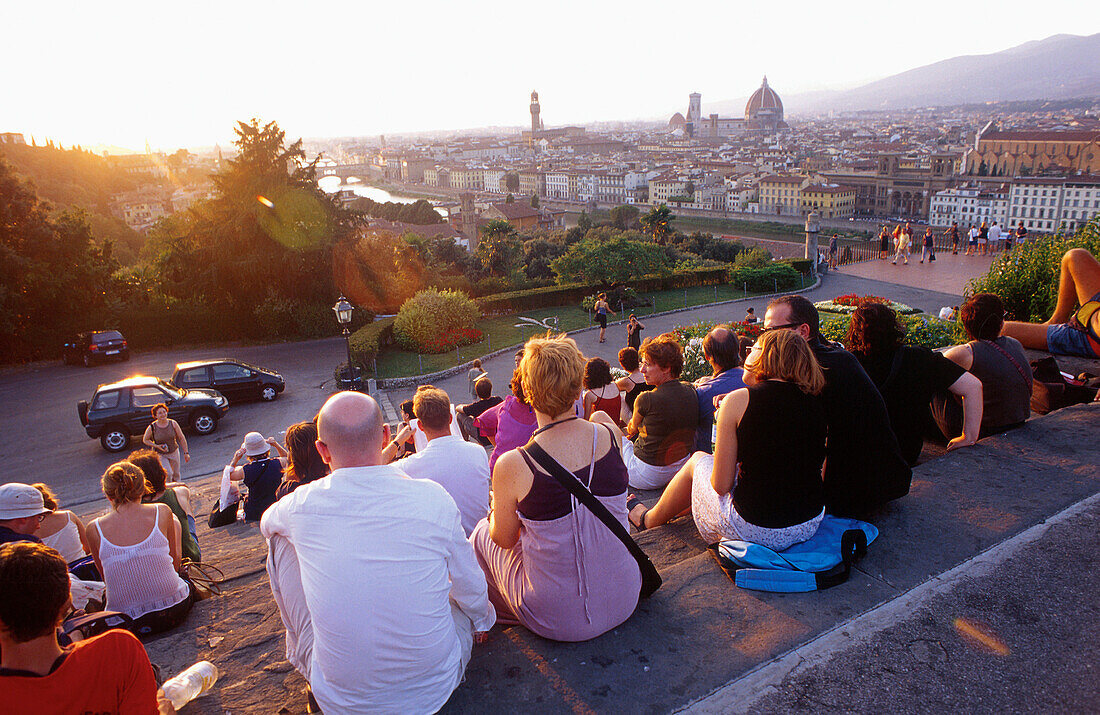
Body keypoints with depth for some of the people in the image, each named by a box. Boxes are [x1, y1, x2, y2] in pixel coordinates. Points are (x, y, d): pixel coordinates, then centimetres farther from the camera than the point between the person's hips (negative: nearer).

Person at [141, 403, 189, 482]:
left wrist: (186, 453, -5)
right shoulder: (152, 427, -14)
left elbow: (181, 438, -3)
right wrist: (157, 446, -16)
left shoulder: (173, 423, -10)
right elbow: (145, 440, 1)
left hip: (174, 452, 3)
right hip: (159, 454, -3)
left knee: (176, 475, 12)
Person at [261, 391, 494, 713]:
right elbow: (471, 589, -3)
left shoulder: (301, 506, -14)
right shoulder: (433, 498, -17)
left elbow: (267, 522, 13)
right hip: (435, 688, 0)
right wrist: (482, 620, 20)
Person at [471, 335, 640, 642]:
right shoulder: (611, 435, -15)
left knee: (483, 533, 22)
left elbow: (504, 539, -4)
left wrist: (496, 508, 15)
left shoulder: (512, 466, -24)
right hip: (624, 602, 4)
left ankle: (493, 615, 46)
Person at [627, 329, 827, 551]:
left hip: (757, 530, -5)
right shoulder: (815, 399, 0)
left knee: (698, 459, 23)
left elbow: (721, 485, -12)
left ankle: (648, 519, 49)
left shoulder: (739, 400, -15)